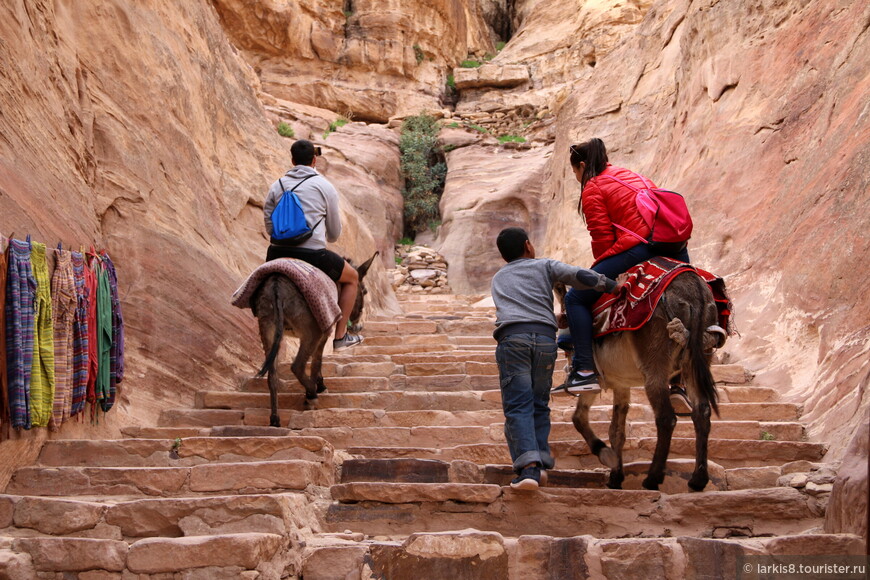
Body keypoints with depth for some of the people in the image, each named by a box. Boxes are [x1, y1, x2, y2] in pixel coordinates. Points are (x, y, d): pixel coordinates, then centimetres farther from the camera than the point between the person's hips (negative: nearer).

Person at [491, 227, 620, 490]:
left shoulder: (499, 277, 30)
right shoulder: (545, 266, 21)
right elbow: (579, 276, 5)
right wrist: (613, 286, 14)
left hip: (512, 337, 0)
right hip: (545, 336, 0)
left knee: (518, 406, -6)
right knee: (539, 404, 14)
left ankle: (529, 466, -22)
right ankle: (540, 461, 6)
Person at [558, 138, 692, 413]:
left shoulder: (593, 189, 7)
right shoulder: (638, 177, 30)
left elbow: (602, 238, -1)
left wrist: (601, 269, 15)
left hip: (637, 248, -8)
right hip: (677, 250, 8)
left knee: (576, 298, 0)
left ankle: (585, 371, -8)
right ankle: (679, 384, 22)